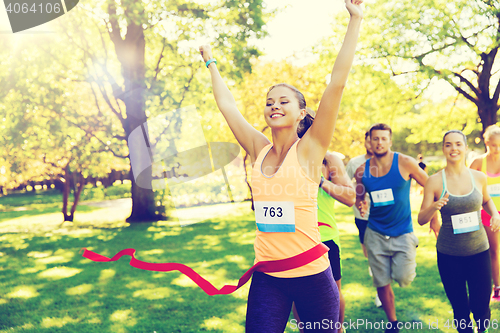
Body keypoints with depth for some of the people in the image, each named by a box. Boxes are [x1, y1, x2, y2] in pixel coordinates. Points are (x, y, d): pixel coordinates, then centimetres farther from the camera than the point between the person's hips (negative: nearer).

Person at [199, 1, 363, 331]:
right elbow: (226, 104, 15)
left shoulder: (309, 149, -7)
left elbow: (337, 83, -12)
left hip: (311, 275, -3)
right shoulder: (259, 151, 4)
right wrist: (211, 63, 26)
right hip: (267, 278, 4)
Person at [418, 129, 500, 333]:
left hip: (478, 250, 1)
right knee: (459, 309, 9)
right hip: (449, 255, -1)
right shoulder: (434, 182, -7)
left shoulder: (479, 178, -1)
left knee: (481, 308, 5)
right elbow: (421, 219, -5)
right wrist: (434, 207, -25)